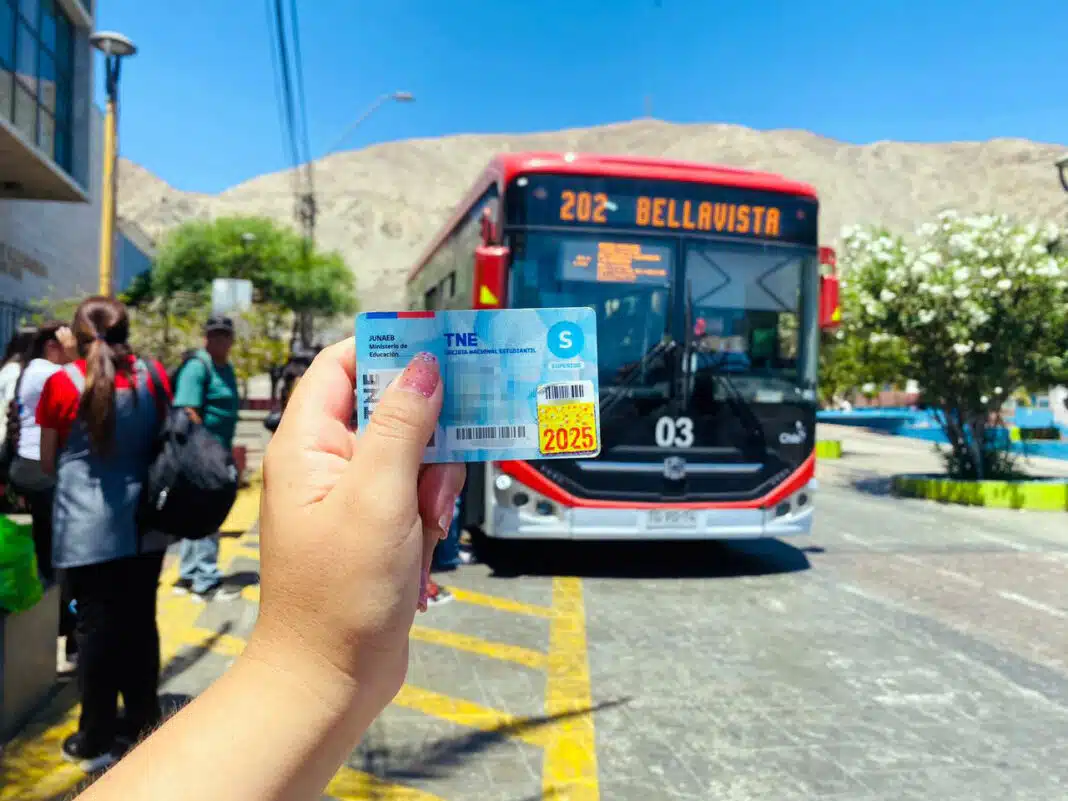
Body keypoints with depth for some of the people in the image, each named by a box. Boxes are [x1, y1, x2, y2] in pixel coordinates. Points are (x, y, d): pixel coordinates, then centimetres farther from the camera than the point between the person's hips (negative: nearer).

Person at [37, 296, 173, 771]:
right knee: (140, 623, 13)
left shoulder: (62, 383, -8)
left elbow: (48, 463, 2)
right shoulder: (154, 376, 0)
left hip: (86, 528, -3)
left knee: (96, 627, 6)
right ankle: (142, 724, 26)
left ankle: (97, 741, 16)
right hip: (143, 523, 3)